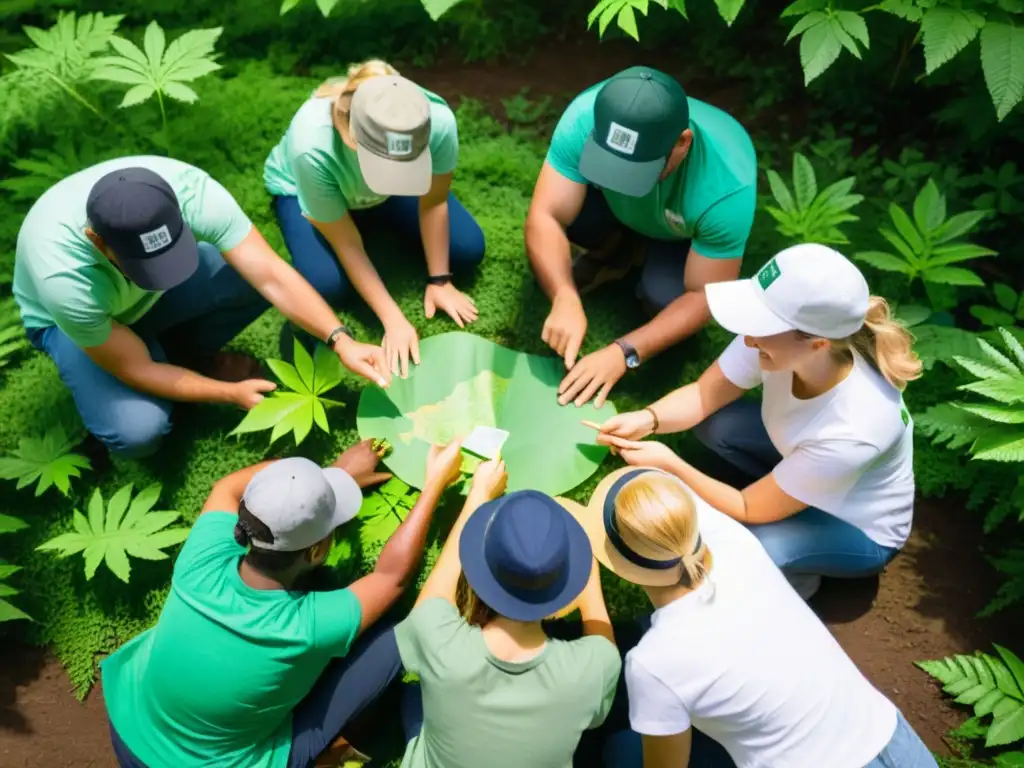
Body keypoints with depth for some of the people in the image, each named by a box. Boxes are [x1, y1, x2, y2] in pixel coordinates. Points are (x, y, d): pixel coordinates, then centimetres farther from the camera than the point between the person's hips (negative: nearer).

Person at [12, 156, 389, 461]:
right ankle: (185, 365, 7)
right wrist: (232, 393, -25)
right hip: (71, 316, -3)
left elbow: (271, 274, -34)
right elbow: (136, 370, -27)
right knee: (139, 431, -27)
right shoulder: (65, 280, -40)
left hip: (153, 293, 4)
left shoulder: (188, 190, -36)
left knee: (252, 277, -24)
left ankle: (183, 353, 2)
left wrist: (340, 340, -43)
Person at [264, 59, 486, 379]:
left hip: (387, 193, 3)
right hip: (302, 189, -2)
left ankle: (378, 219, 15)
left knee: (469, 249, -9)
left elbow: (433, 204, -19)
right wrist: (394, 320, -33)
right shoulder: (312, 148, -41)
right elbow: (345, 244, -30)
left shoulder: (439, 122, -37)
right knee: (327, 284, -27)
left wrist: (439, 280, -14)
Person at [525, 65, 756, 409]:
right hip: (617, 206, 3)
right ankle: (617, 251, 5)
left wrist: (624, 352, -41)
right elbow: (545, 217, -34)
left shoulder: (726, 188, -40)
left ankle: (655, 254, 6)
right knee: (563, 209, -28)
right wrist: (565, 299, -51)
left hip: (685, 233, -2)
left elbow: (704, 295, -32)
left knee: (662, 295, -31)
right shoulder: (586, 116, -36)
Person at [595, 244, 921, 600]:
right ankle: (786, 492, 7)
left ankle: (792, 578, 5)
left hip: (863, 529, -5)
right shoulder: (783, 338, -30)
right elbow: (704, 395, -16)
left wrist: (671, 464, -32)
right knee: (710, 422, -15)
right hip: (803, 461, 5)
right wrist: (646, 419, -33)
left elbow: (749, 509, -29)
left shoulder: (850, 433, -41)